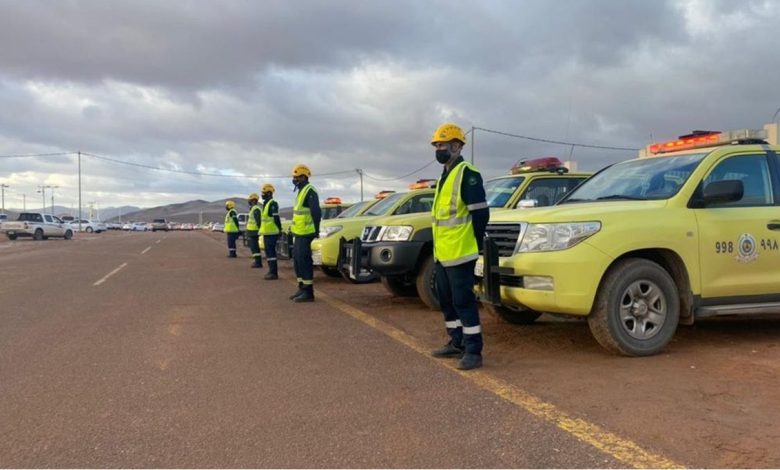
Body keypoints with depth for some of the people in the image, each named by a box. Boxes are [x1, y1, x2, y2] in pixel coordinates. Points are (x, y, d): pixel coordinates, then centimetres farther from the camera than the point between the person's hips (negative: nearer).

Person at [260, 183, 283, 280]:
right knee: (269, 252, 14)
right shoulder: (266, 204, 18)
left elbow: (276, 218, -19)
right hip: (266, 232, 10)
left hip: (271, 233, -10)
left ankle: (274, 273, -8)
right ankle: (271, 271, 22)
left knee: (271, 252, -10)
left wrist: (279, 229, -20)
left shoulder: (272, 204, -15)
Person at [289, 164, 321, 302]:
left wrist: (316, 232, -19)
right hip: (299, 233, 10)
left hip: (306, 234, -10)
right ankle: (302, 288, 23)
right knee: (297, 260, 14)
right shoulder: (301, 191, 18)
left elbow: (316, 213, -18)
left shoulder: (310, 191, -13)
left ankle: (308, 292, -4)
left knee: (304, 261, -9)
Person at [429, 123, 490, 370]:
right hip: (442, 253, 10)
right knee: (447, 301, 15)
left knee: (463, 301, -7)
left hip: (459, 253, -10)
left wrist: (475, 245, -10)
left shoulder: (467, 173, -11)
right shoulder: (445, 176, 19)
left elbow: (480, 212, -15)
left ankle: (473, 351, 0)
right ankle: (457, 343, 27)